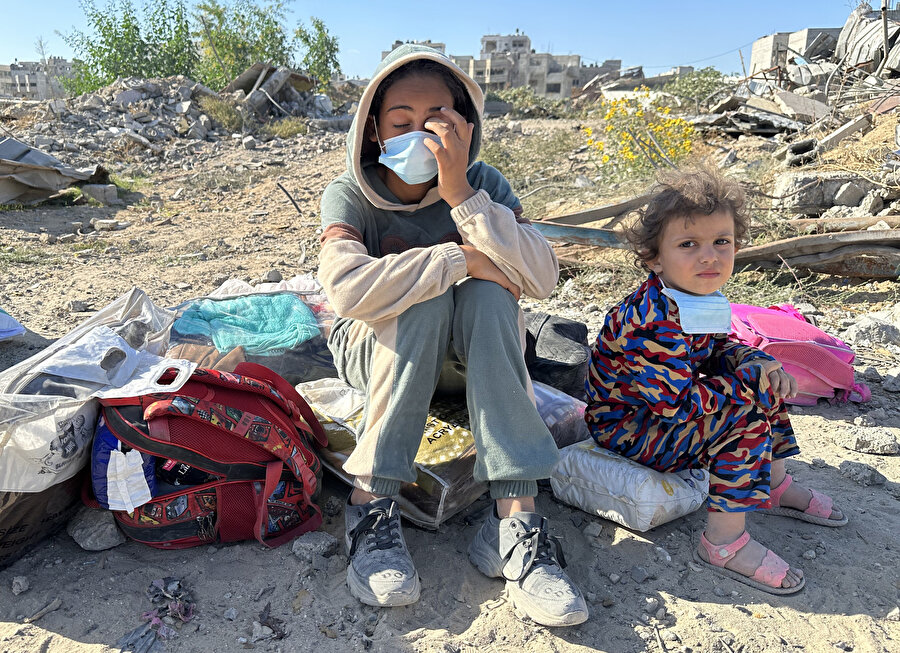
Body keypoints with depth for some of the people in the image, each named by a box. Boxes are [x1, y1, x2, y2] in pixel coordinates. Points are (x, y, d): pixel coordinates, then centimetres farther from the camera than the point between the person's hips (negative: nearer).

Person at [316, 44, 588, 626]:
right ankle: (373, 502, -26)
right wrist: (459, 259, -32)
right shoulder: (350, 196, -14)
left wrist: (461, 195, -31)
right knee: (425, 298, -32)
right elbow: (349, 289, -34)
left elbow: (542, 279, -25)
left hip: (464, 355, 2)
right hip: (376, 351, -1)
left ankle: (515, 517, -32)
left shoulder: (481, 184, -9)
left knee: (487, 291, -29)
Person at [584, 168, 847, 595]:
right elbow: (681, 404, -31)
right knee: (744, 411, -22)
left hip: (671, 405, 10)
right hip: (628, 429, -10)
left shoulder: (698, 298, -2)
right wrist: (750, 379, -21)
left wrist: (758, 361, -7)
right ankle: (724, 541, -16)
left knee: (760, 378, 11)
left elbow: (716, 349, 14)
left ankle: (775, 484, 25)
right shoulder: (653, 322, -32)